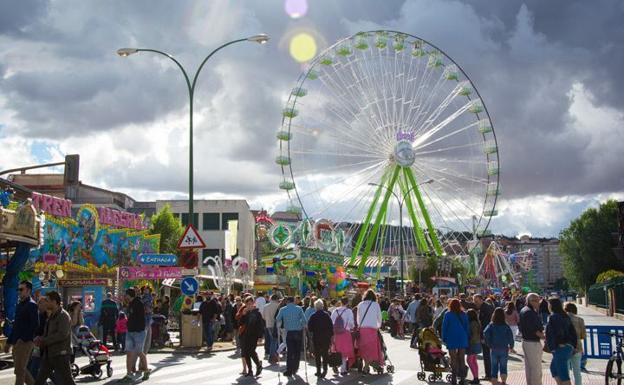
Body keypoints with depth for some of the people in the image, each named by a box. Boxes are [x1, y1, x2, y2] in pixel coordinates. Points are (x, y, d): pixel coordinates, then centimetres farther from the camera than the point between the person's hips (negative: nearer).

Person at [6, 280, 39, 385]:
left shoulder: (32, 305, -9)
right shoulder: (19, 305, 18)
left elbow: (35, 325, -17)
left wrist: (23, 339, -21)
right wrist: (9, 342, 20)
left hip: (26, 342, -9)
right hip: (17, 343, 9)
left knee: (19, 370, -7)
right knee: (21, 369, 12)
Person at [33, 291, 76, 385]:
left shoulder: (64, 316, -13)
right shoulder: (51, 316, 16)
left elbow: (62, 334, -25)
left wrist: (44, 340, -19)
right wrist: (41, 339, -2)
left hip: (61, 354, -9)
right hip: (48, 354, 9)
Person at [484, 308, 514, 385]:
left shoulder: (491, 325, -4)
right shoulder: (506, 326, -5)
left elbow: (485, 333, -18)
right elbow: (510, 336, -14)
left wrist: (489, 344, -8)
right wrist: (511, 346, -3)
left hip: (494, 349, 0)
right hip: (504, 349, 0)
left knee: (494, 367, 10)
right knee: (503, 367, 12)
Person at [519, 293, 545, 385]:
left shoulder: (523, 310, 10)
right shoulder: (530, 312, -21)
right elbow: (535, 330, -22)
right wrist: (545, 337, -11)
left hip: (525, 341, 10)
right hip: (533, 343, -10)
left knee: (528, 367, 17)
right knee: (536, 368, -1)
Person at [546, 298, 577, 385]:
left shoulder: (553, 317, -13)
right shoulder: (565, 317, 12)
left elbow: (554, 333, -21)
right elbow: (573, 332, 13)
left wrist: (553, 348, -16)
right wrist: (573, 346, 17)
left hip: (560, 348, -9)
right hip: (569, 348, 9)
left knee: (563, 374, -4)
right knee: (553, 368, 23)